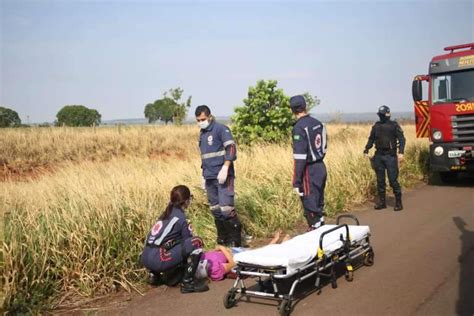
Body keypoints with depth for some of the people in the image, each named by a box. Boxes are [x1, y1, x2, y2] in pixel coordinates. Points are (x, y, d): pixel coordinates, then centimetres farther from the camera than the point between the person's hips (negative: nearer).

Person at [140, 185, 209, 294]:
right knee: (196, 242, -11)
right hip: (157, 260, -9)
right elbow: (188, 241, 1)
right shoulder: (180, 218, -6)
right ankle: (187, 282, -8)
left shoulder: (167, 213, 18)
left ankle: (155, 275, 27)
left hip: (146, 258, 9)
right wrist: (198, 252, 20)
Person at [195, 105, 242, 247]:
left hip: (223, 176, -7)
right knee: (215, 211, 9)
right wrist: (204, 176, 23)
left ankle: (235, 241, -2)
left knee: (226, 209, -13)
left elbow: (231, 148, -16)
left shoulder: (221, 129, -5)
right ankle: (222, 240, 18)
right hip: (210, 178, 7)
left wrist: (225, 168, -25)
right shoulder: (202, 134, 18)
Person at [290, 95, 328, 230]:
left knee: (311, 208, 0)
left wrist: (296, 182, -19)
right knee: (318, 204, 19)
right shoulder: (318, 123, 6)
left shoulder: (300, 127, -18)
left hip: (310, 171, -8)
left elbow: (300, 157, -21)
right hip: (321, 167, 8)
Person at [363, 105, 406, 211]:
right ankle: (381, 202, 17)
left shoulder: (394, 125, -2)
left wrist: (401, 152, -17)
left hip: (390, 156, -4)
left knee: (393, 180, -5)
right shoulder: (376, 126, 11)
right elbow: (371, 139, 16)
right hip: (378, 156, 5)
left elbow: (401, 139, -6)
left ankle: (398, 202, 5)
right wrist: (366, 150, 5)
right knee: (380, 180, 8)